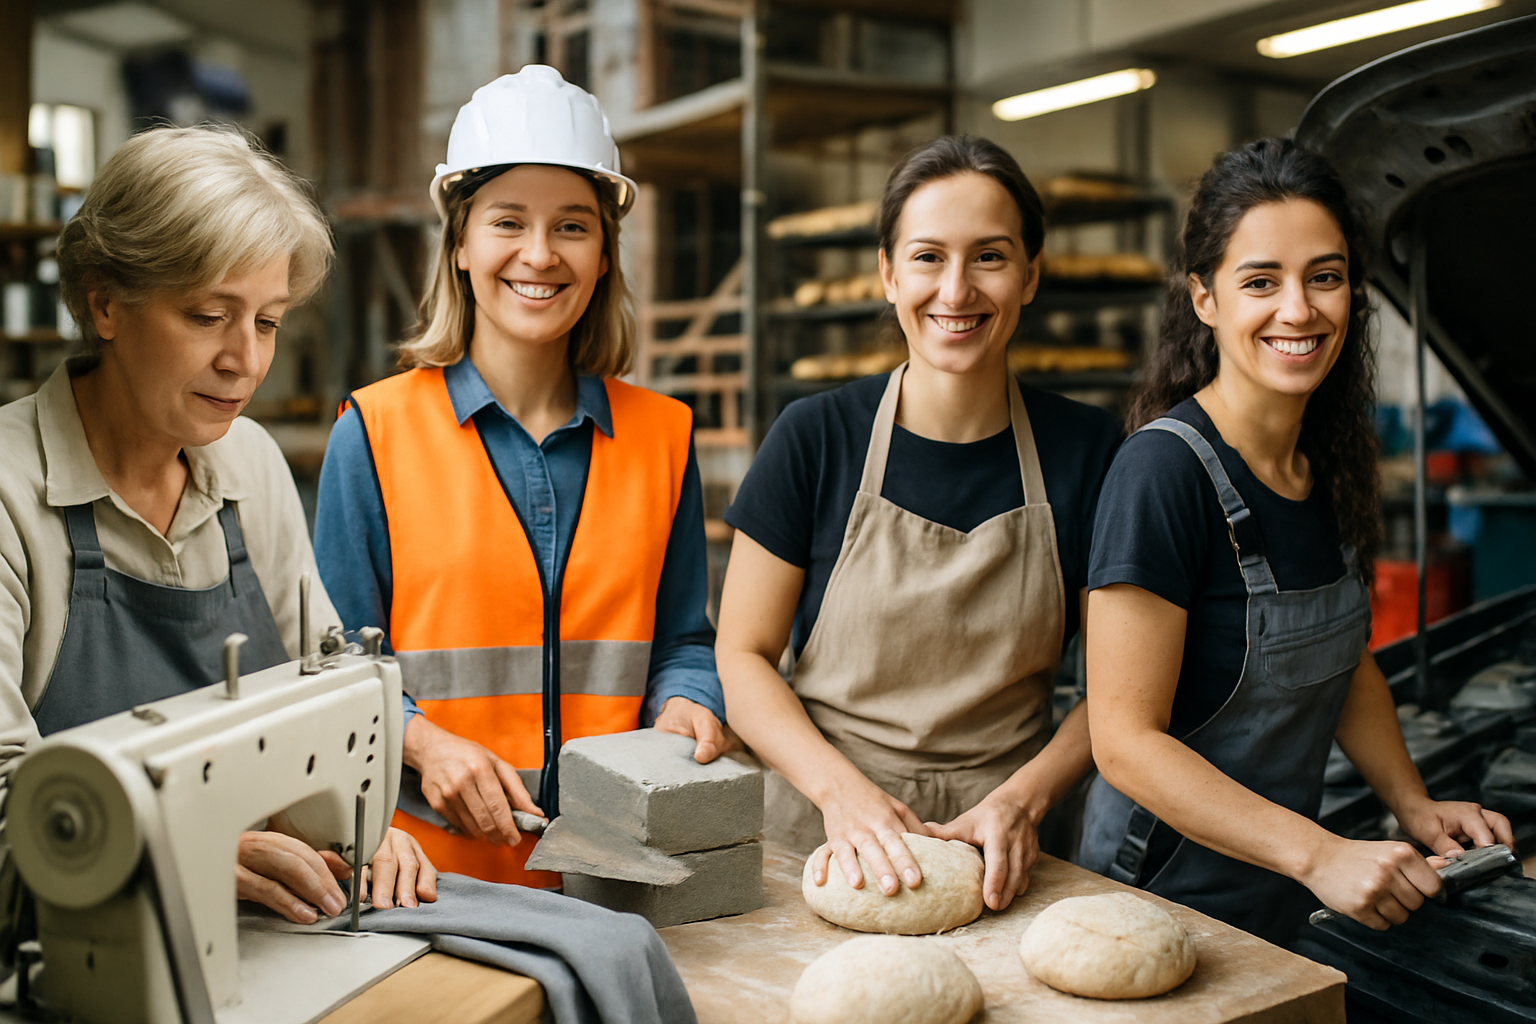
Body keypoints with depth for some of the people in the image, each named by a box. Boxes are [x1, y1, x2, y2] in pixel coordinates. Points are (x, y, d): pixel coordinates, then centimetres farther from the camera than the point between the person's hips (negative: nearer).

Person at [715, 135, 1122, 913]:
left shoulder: (1085, 451, 0)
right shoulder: (816, 438, -2)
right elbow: (741, 655, 0)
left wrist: (1023, 797, -10)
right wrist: (841, 789, -14)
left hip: (1004, 850, 1)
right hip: (823, 839, 0)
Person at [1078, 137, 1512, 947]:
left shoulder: (1332, 464, 1)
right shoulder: (1162, 470, -22)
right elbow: (1126, 740, -24)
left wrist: (1412, 803, 3)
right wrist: (1320, 854, -27)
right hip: (1163, 903, -7)